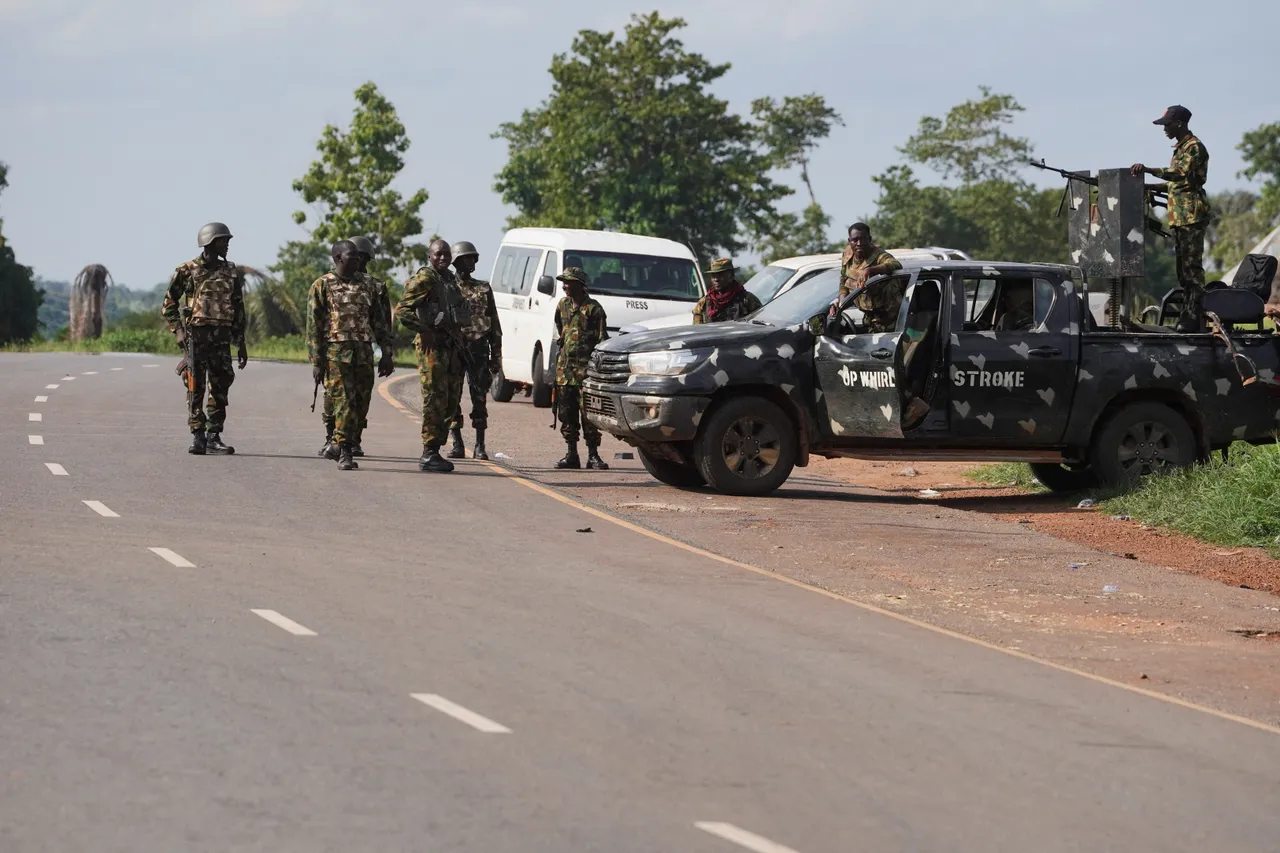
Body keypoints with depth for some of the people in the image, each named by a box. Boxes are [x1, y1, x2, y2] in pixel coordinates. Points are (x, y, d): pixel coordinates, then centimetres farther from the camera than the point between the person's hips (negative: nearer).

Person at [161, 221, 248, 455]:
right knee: (196, 389, -4)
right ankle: (198, 437, -2)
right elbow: (169, 304, 4)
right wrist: (178, 330, -10)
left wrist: (241, 344, 14)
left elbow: (238, 309, 17)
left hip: (221, 337, 4)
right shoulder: (188, 271, 0)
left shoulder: (230, 272, 13)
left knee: (220, 389, 2)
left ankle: (214, 437, 9)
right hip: (197, 336, -4)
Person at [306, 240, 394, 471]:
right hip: (336, 353, -5)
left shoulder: (366, 285, 15)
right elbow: (313, 326, -2)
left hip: (364, 354, 5)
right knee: (344, 402, -8)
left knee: (362, 404, 4)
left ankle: (337, 443, 19)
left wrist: (386, 354, 10)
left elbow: (379, 322, 17)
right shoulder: (323, 286, 1)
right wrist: (316, 361, -7)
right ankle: (344, 453, -4)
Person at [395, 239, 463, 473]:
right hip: (431, 346, -9)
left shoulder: (449, 279, 16)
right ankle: (429, 455, -9)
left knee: (449, 402, 11)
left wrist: (454, 337, 16)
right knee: (435, 400, -10)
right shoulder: (424, 279, -11)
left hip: (448, 346, 9)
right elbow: (402, 311, -17)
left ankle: (433, 452, 18)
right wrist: (425, 331, -18)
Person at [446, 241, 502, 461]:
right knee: (452, 397, -1)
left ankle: (480, 446, 1)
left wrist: (496, 355, 6)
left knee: (479, 399, -2)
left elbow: (495, 325, 13)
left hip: (478, 350, 1)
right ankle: (457, 445, 4)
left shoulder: (484, 289, 12)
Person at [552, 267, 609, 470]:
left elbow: (602, 340, -7)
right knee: (567, 413, 5)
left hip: (586, 367, -6)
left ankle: (593, 455, -2)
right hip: (565, 365, 6)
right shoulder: (563, 306, 12)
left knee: (588, 412, -6)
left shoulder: (593, 308, -7)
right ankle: (571, 455, 11)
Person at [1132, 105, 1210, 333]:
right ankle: (1186, 317, 12)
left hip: (1192, 216, -10)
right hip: (1178, 218, 10)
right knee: (1183, 269, 10)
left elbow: (1181, 174, -26)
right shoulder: (1180, 149, 21)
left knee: (1192, 267, -12)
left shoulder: (1195, 148, -9)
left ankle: (1193, 319, -14)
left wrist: (1148, 170, -33)